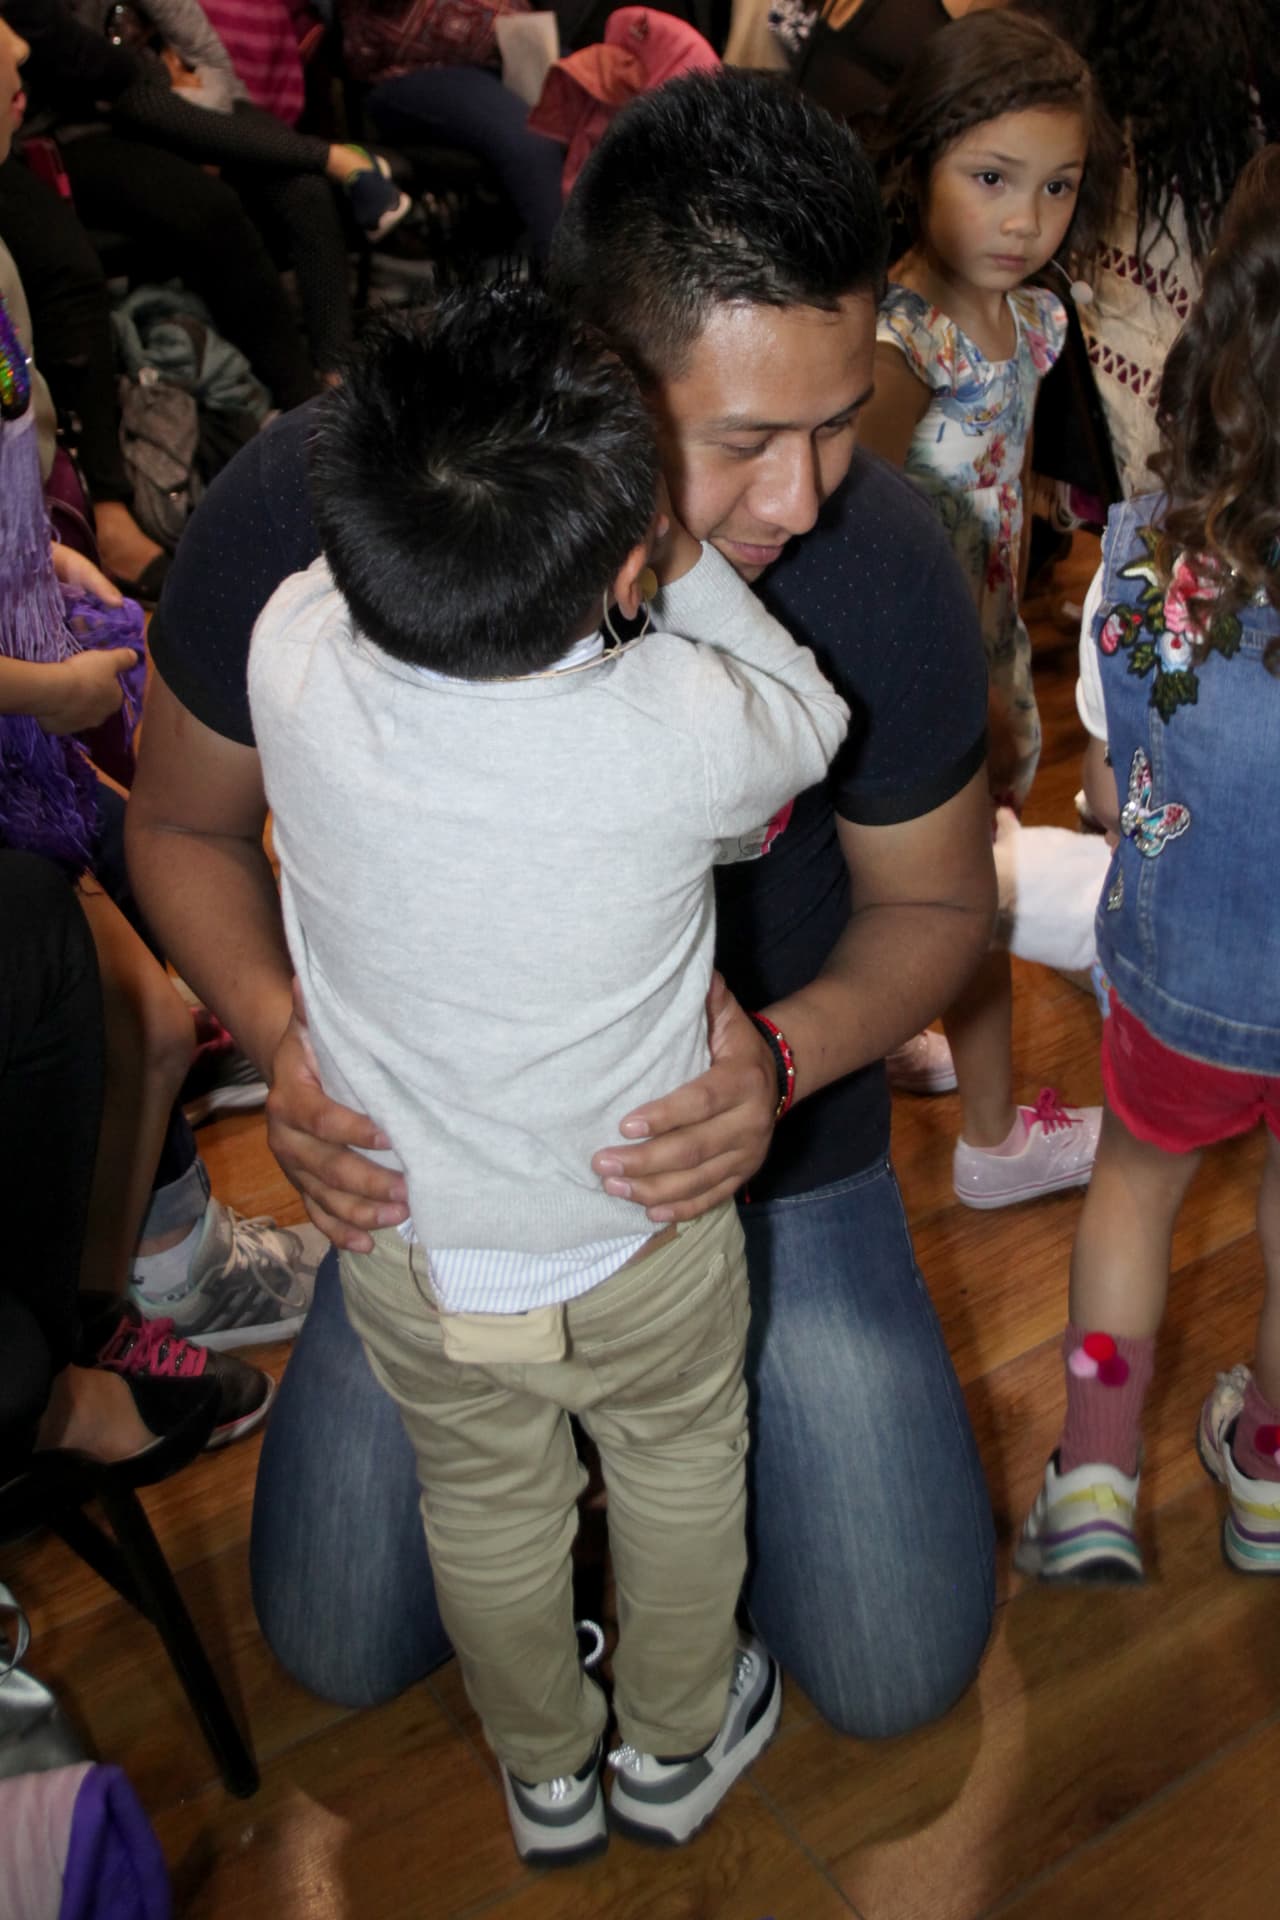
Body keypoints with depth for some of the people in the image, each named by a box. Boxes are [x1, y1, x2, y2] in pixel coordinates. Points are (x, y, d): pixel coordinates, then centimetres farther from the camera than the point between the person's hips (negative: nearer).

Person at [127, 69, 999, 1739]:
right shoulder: (306, 507, -25)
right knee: (340, 1648, 11)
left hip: (761, 1136, 0)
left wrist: (780, 1059, -30)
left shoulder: (883, 569, -25)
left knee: (898, 1677, 6)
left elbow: (936, 900, -8)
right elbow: (185, 823, -8)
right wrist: (284, 1039, -28)